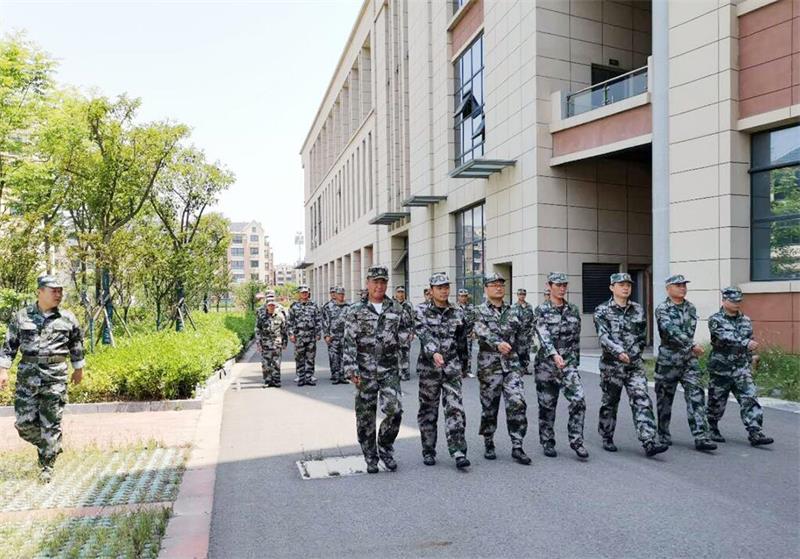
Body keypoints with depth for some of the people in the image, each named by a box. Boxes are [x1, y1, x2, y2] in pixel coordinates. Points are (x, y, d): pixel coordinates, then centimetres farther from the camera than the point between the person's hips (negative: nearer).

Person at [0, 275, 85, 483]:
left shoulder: (68, 319, 3)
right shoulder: (21, 317, 3)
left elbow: (76, 346, 14)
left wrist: (78, 369, 18)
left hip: (55, 377, -1)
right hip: (27, 376, 1)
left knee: (51, 424, 0)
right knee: (24, 422, 3)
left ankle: (47, 466, 12)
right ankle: (48, 446, 31)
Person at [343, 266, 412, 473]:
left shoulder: (396, 309, 6)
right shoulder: (356, 311, -1)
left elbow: (407, 329, 19)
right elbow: (349, 342, -5)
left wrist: (396, 339, 2)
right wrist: (351, 369, -13)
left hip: (390, 370, 1)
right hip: (365, 372, -1)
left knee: (394, 410, -11)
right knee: (365, 417, 5)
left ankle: (385, 447, 15)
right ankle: (371, 459, 21)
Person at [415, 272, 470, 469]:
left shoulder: (458, 313, 7)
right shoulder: (422, 313, -3)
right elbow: (424, 336, -19)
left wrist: (463, 364, 18)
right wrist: (434, 353, -36)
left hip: (452, 368, 2)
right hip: (429, 368, -1)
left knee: (455, 410, -7)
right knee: (428, 412, 9)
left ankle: (458, 452, -5)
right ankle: (428, 451, 22)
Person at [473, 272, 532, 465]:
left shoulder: (513, 312, 11)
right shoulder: (479, 312, -3)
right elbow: (482, 333, -22)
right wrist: (498, 343, -39)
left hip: (512, 364, 3)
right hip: (489, 364, -3)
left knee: (518, 403, -8)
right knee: (489, 406, 7)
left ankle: (517, 447, 0)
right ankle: (489, 445, 23)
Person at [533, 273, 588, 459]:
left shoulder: (573, 310, 9)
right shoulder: (541, 311, -4)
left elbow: (576, 339, 15)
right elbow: (544, 336, -19)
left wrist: (575, 362, 15)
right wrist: (554, 355, -34)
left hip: (569, 363, 3)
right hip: (547, 364, -3)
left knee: (579, 400, -12)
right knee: (547, 406, 6)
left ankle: (576, 440, 1)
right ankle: (547, 443, 21)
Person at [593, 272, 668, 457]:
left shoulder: (638, 310, 9)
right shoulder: (602, 310, -4)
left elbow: (642, 337, 14)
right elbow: (603, 336, -17)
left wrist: (632, 354, 4)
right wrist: (619, 352, -30)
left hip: (635, 365, 3)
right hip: (611, 365, -3)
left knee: (642, 402, -8)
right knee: (609, 403, 10)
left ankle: (649, 443, -11)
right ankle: (607, 439, 26)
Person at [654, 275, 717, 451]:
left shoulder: (691, 308, 10)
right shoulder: (662, 309, -9)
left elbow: (690, 330, 8)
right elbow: (671, 331, -22)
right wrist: (692, 345, -27)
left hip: (689, 360, 4)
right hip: (668, 361, -4)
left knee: (696, 397, -7)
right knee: (665, 400, 7)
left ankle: (701, 438, -7)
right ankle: (664, 436, 22)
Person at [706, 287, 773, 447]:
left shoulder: (746, 320, 10)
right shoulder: (715, 320, -8)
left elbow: (749, 346, 18)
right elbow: (725, 338, -25)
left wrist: (749, 364, 18)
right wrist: (746, 342, -36)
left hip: (741, 369, 4)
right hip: (720, 369, -4)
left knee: (749, 399, -9)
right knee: (716, 402, 7)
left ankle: (755, 434, -11)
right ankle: (713, 430, 26)